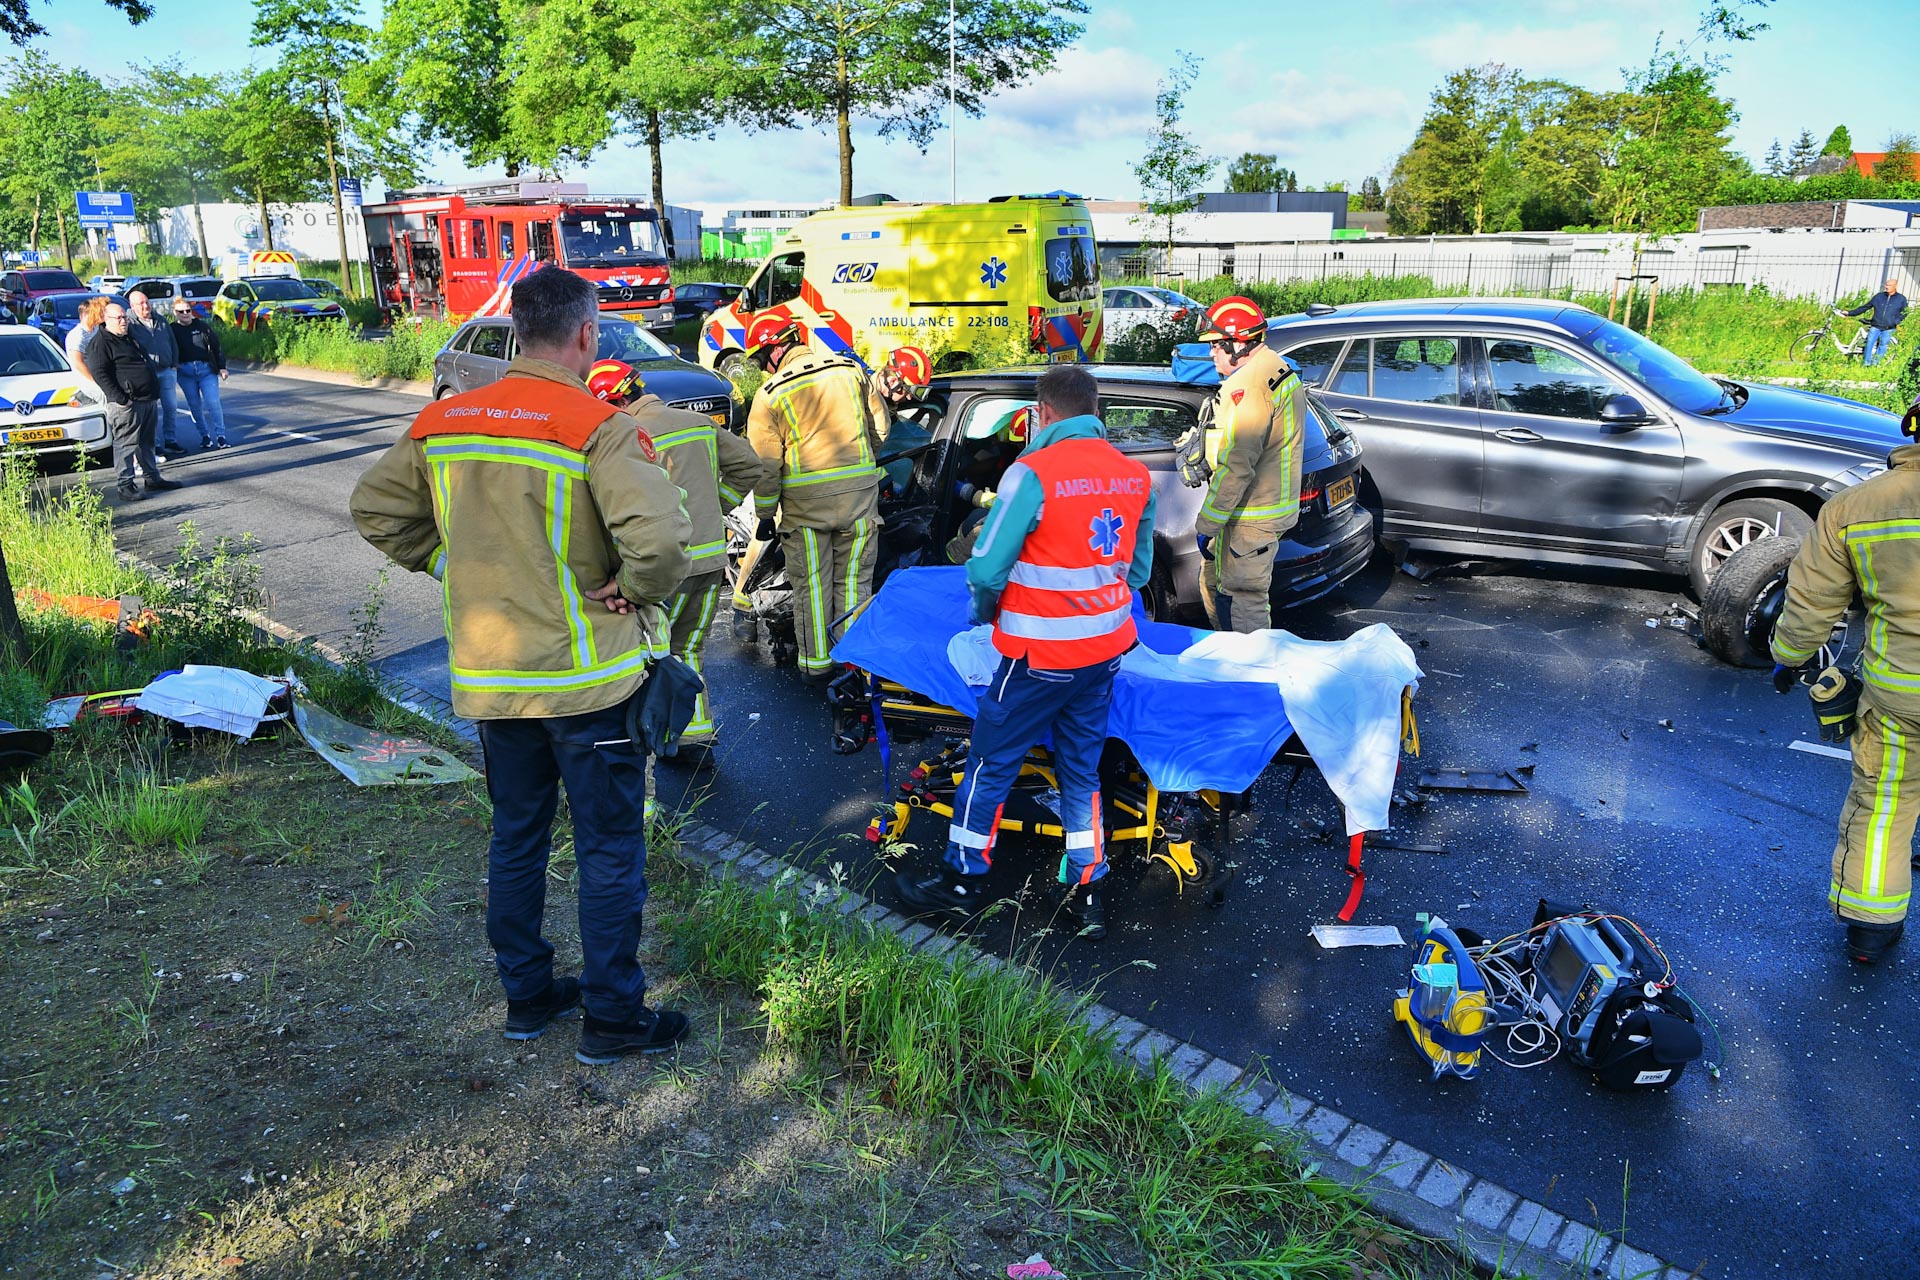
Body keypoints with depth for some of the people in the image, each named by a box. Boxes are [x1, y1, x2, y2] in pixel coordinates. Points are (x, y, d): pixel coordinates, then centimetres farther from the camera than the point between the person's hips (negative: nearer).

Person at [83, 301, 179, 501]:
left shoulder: (130, 338, 21)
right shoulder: (100, 343, -7)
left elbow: (147, 363, 29)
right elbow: (100, 374, -15)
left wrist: (155, 393, 23)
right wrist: (120, 398, -20)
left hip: (148, 400, 9)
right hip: (127, 403, -9)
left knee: (147, 441, 15)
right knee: (126, 443, -7)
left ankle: (153, 478, 23)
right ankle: (125, 485, -4)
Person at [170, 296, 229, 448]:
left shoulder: (202, 326, 4)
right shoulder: (173, 330, 5)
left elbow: (216, 346, 6)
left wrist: (222, 367, 2)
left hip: (207, 369, -1)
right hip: (185, 372, 1)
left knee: (213, 403, -8)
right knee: (195, 406, 5)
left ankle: (221, 436, -2)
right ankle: (205, 436, 14)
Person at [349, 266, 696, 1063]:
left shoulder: (444, 420, 2)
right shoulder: (599, 428, -17)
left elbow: (376, 509, 10)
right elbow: (659, 539, -31)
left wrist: (450, 565, 11)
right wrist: (633, 590, -13)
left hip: (487, 676, 6)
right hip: (585, 676, -6)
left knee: (515, 839, 20)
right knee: (609, 851, 7)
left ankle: (526, 994, 33)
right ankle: (613, 1018, 17)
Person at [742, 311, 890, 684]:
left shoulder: (770, 393, -5)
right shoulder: (850, 369, 4)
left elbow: (765, 464, -5)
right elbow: (879, 429, 12)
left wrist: (766, 514, 5)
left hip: (805, 500, -2)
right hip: (859, 491, 3)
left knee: (811, 585, 10)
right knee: (853, 581, 11)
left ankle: (816, 663, 16)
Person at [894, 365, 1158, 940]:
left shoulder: (1033, 473, -17)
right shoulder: (1136, 476, 2)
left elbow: (986, 569, -16)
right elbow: (1140, 569, 11)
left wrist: (984, 612, 5)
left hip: (1040, 654, -6)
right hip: (1105, 649, 6)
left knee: (992, 764, 10)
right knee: (1082, 768, 18)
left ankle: (963, 880, 23)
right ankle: (1087, 890, 23)